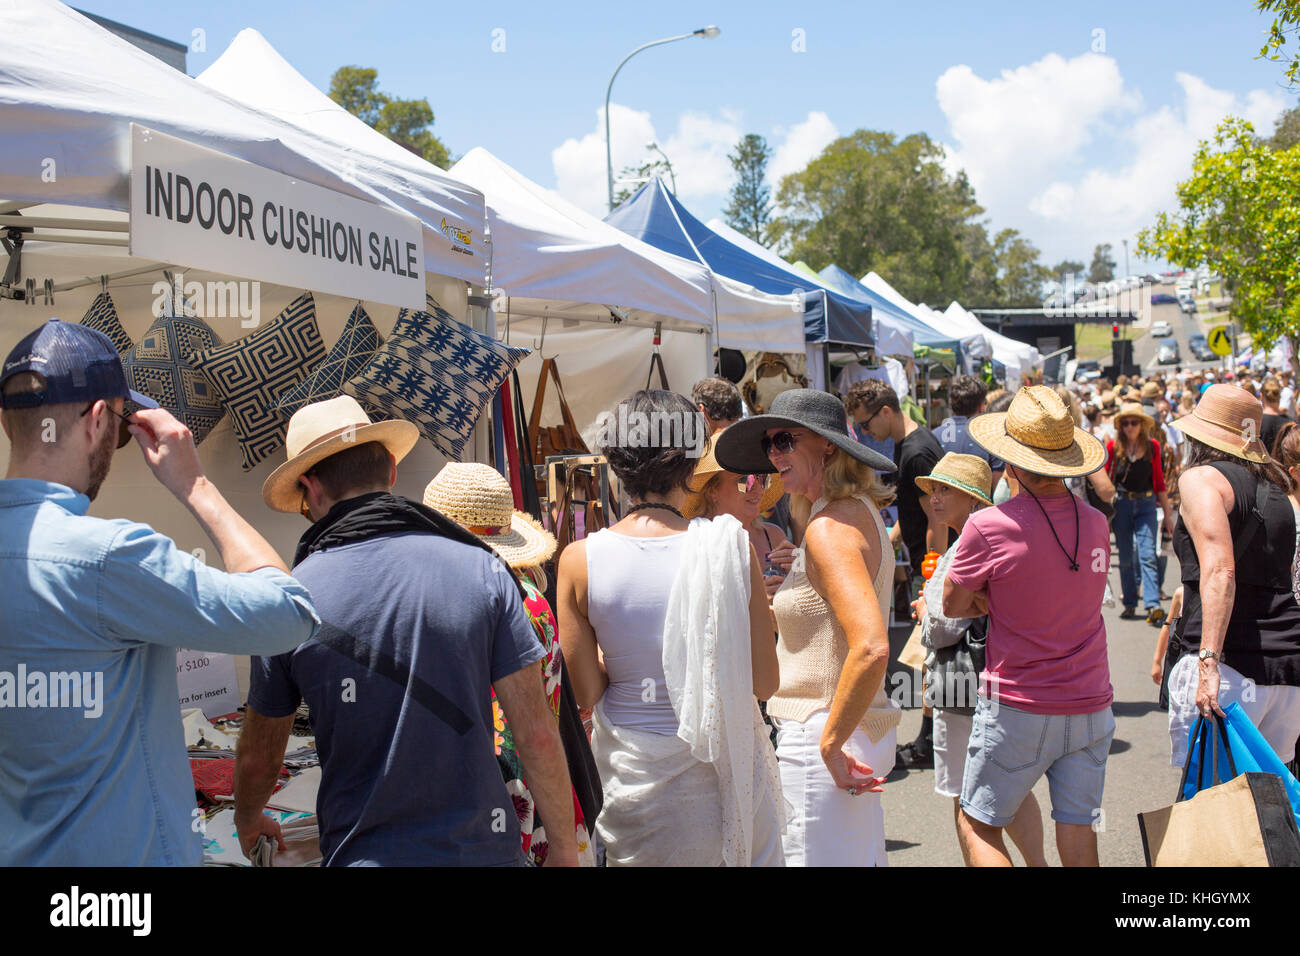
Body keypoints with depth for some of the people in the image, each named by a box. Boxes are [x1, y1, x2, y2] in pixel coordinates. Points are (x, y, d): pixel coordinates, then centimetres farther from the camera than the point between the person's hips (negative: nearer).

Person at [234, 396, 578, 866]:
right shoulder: (480, 569, -7)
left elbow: (258, 759, 7)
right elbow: (538, 735, -8)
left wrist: (248, 820, 28)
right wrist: (564, 849, 4)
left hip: (364, 853, -1)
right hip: (484, 846, 1)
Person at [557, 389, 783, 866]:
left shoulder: (580, 559, -10)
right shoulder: (731, 544, -12)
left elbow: (586, 693, -3)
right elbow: (765, 682, -7)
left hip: (633, 777, 1)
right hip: (723, 768, -1)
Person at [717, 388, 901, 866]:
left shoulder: (829, 528, -19)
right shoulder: (860, 512, 11)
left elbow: (871, 649, -29)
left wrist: (830, 744, -22)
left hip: (817, 738, -10)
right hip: (864, 731, 10)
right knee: (865, 859, 18)